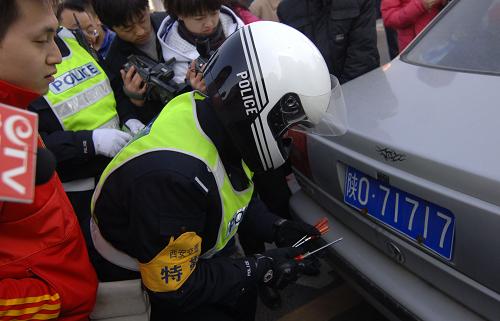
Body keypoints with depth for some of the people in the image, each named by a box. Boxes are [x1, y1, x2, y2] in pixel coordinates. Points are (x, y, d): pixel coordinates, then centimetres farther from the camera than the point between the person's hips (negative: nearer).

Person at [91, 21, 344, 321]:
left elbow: (233, 196, 5)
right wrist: (262, 268, -20)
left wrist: (276, 228, -8)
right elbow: (174, 287, -26)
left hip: (197, 258, 7)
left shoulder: (218, 117, -14)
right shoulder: (172, 173, -38)